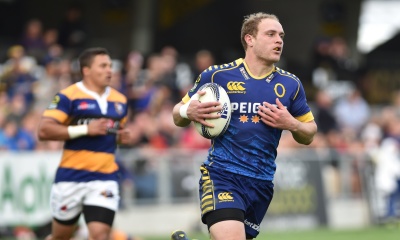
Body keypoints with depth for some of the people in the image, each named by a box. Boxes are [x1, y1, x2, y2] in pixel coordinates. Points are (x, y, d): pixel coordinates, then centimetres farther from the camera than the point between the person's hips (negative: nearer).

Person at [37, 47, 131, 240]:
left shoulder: (119, 101, 11)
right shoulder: (68, 96, -7)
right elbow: (44, 131, -15)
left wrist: (121, 137, 5)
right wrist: (85, 129, -19)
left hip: (105, 178, 3)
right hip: (71, 177, -3)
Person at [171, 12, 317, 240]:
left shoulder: (290, 84, 7)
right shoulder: (217, 75, -1)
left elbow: (309, 134, 15)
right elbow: (178, 115, 9)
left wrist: (291, 124, -8)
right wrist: (188, 112, -15)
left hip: (262, 184, 5)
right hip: (222, 176, -4)